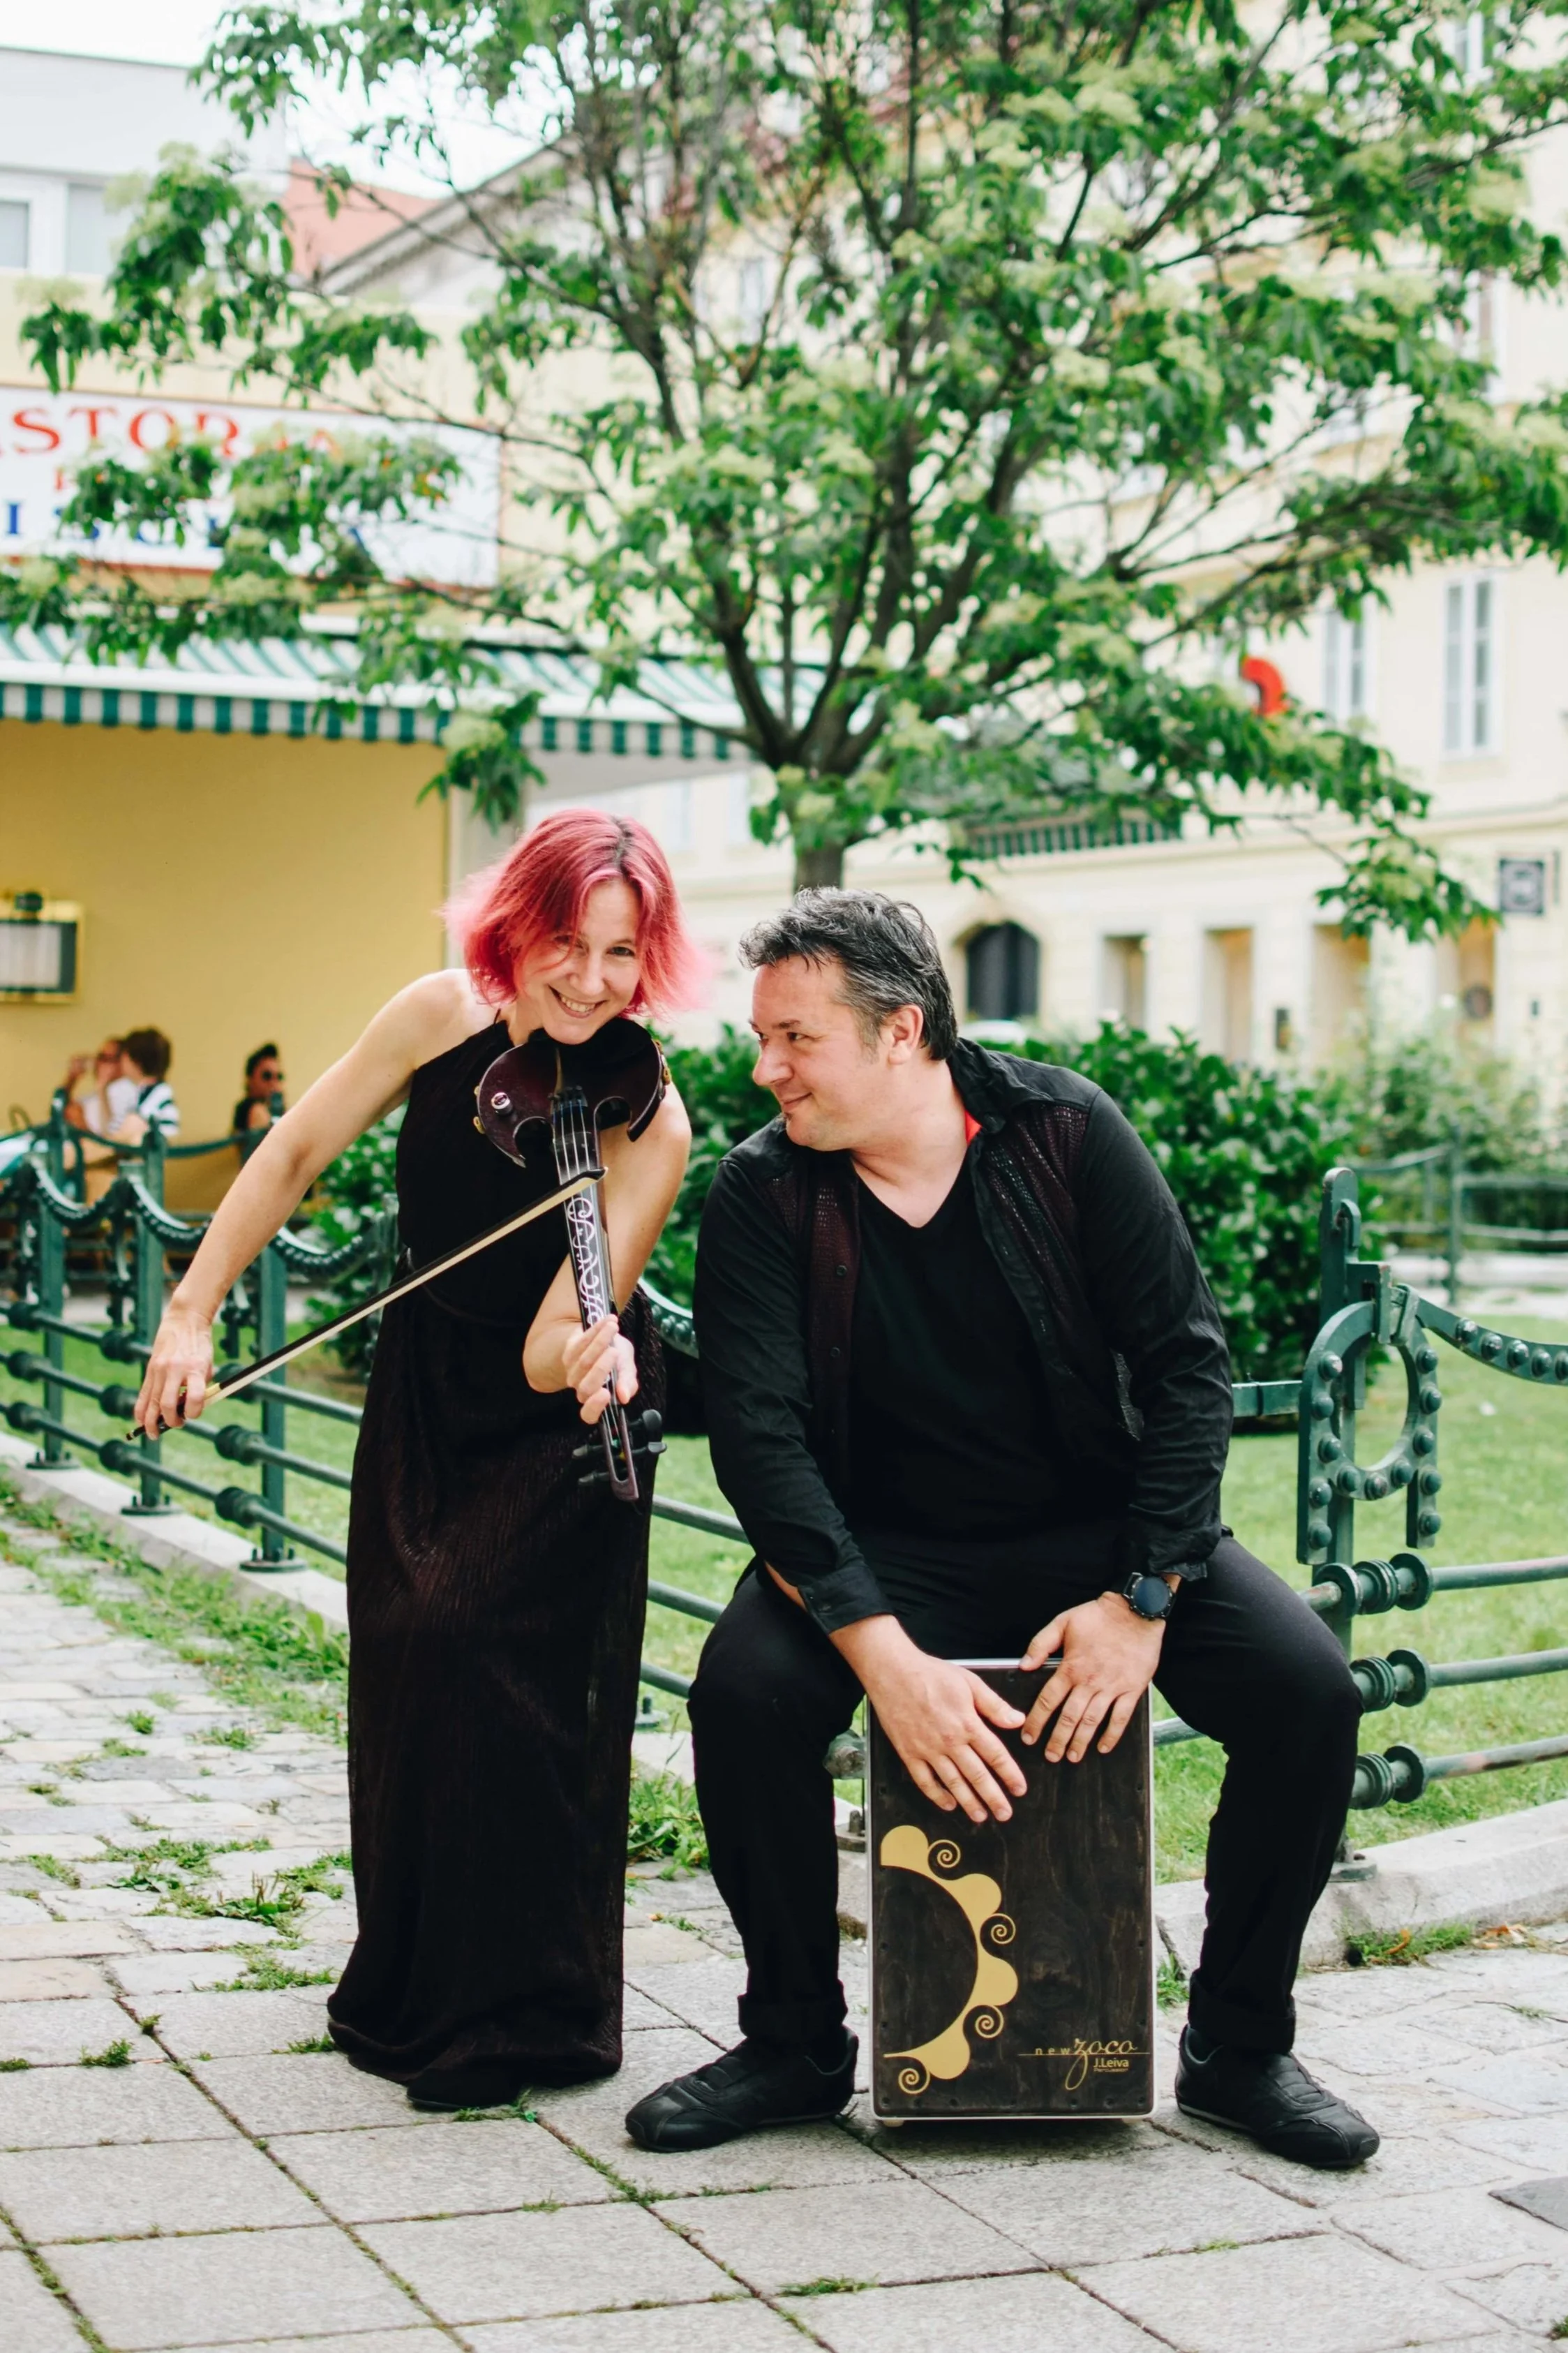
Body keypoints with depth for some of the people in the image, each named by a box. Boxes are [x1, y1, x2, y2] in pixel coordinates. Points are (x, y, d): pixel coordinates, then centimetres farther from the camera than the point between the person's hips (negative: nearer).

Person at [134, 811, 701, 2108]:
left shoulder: (648, 1123, -26)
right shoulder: (445, 1016, -15)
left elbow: (551, 1357, -30)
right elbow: (294, 1155, -3)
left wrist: (589, 1357, -53)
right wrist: (194, 1311, -6)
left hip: (556, 1423, -4)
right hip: (424, 1391, 4)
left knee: (477, 1644, -18)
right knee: (397, 1662, 8)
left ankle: (519, 2012, -1)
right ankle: (407, 1981, 31)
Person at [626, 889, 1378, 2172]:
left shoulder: (1067, 1130, -11)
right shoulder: (762, 1194, -11)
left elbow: (1188, 1361, -10)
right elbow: (760, 1437, -18)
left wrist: (1141, 1598, -20)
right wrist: (885, 1657, -30)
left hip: (1101, 1524, 1)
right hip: (890, 1549, 0)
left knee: (1308, 1690, -21)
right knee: (745, 1690, -28)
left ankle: (1239, 2044, 2)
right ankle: (797, 2041, -3)